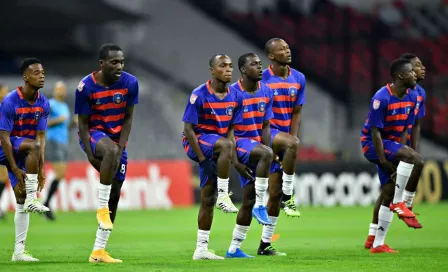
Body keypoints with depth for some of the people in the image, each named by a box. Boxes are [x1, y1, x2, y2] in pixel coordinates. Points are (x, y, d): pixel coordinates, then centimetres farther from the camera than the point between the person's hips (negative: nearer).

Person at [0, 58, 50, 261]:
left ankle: (19, 251, 1)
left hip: (26, 152, 6)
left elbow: (41, 136, -3)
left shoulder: (43, 103, -2)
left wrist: (41, 169, -10)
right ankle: (31, 199, -31)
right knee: (33, 145, -36)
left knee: (21, 202, 0)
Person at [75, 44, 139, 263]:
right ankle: (101, 208, -27)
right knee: (110, 151, -40)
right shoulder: (86, 86, -16)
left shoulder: (130, 83, -9)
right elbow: (83, 123, -10)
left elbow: (127, 119, -3)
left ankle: (98, 251, 6)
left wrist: (120, 149, -12)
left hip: (117, 138, 4)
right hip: (94, 134, -4)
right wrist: (90, 155, -18)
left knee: (115, 195, 0)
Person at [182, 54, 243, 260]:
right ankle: (223, 196, -28)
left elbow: (231, 129, 5)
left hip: (216, 146, 6)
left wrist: (231, 157, -8)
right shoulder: (200, 95, -17)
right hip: (197, 142, -6)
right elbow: (188, 128, -15)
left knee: (207, 199, 5)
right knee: (225, 144, -36)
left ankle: (201, 249, 10)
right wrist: (202, 158, -20)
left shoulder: (235, 96, 1)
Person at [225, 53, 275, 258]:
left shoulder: (266, 93, 5)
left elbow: (265, 127, 5)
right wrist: (234, 159, -17)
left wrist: (266, 161, -5)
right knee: (266, 153, -36)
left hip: (257, 145, 6)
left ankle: (234, 249, 10)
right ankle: (260, 205, -25)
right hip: (239, 142, -6)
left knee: (249, 199, 3)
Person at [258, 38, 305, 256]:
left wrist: (292, 138, -6)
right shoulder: (263, 79, -8)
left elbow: (296, 113, 9)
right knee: (292, 144, -38)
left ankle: (265, 244, 11)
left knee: (274, 193, 5)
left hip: (285, 136, 5)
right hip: (268, 134, -5)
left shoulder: (298, 79, 8)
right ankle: (287, 196, -25)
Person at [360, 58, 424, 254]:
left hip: (392, 144, 8)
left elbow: (404, 129, 8)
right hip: (372, 143, -8)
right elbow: (375, 131, -19)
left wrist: (400, 152, -5)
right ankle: (398, 203, -18)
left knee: (388, 193, 6)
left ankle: (378, 244, 11)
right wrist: (382, 160, -22)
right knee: (414, 159, -30)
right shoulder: (382, 98, -19)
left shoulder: (411, 98, 4)